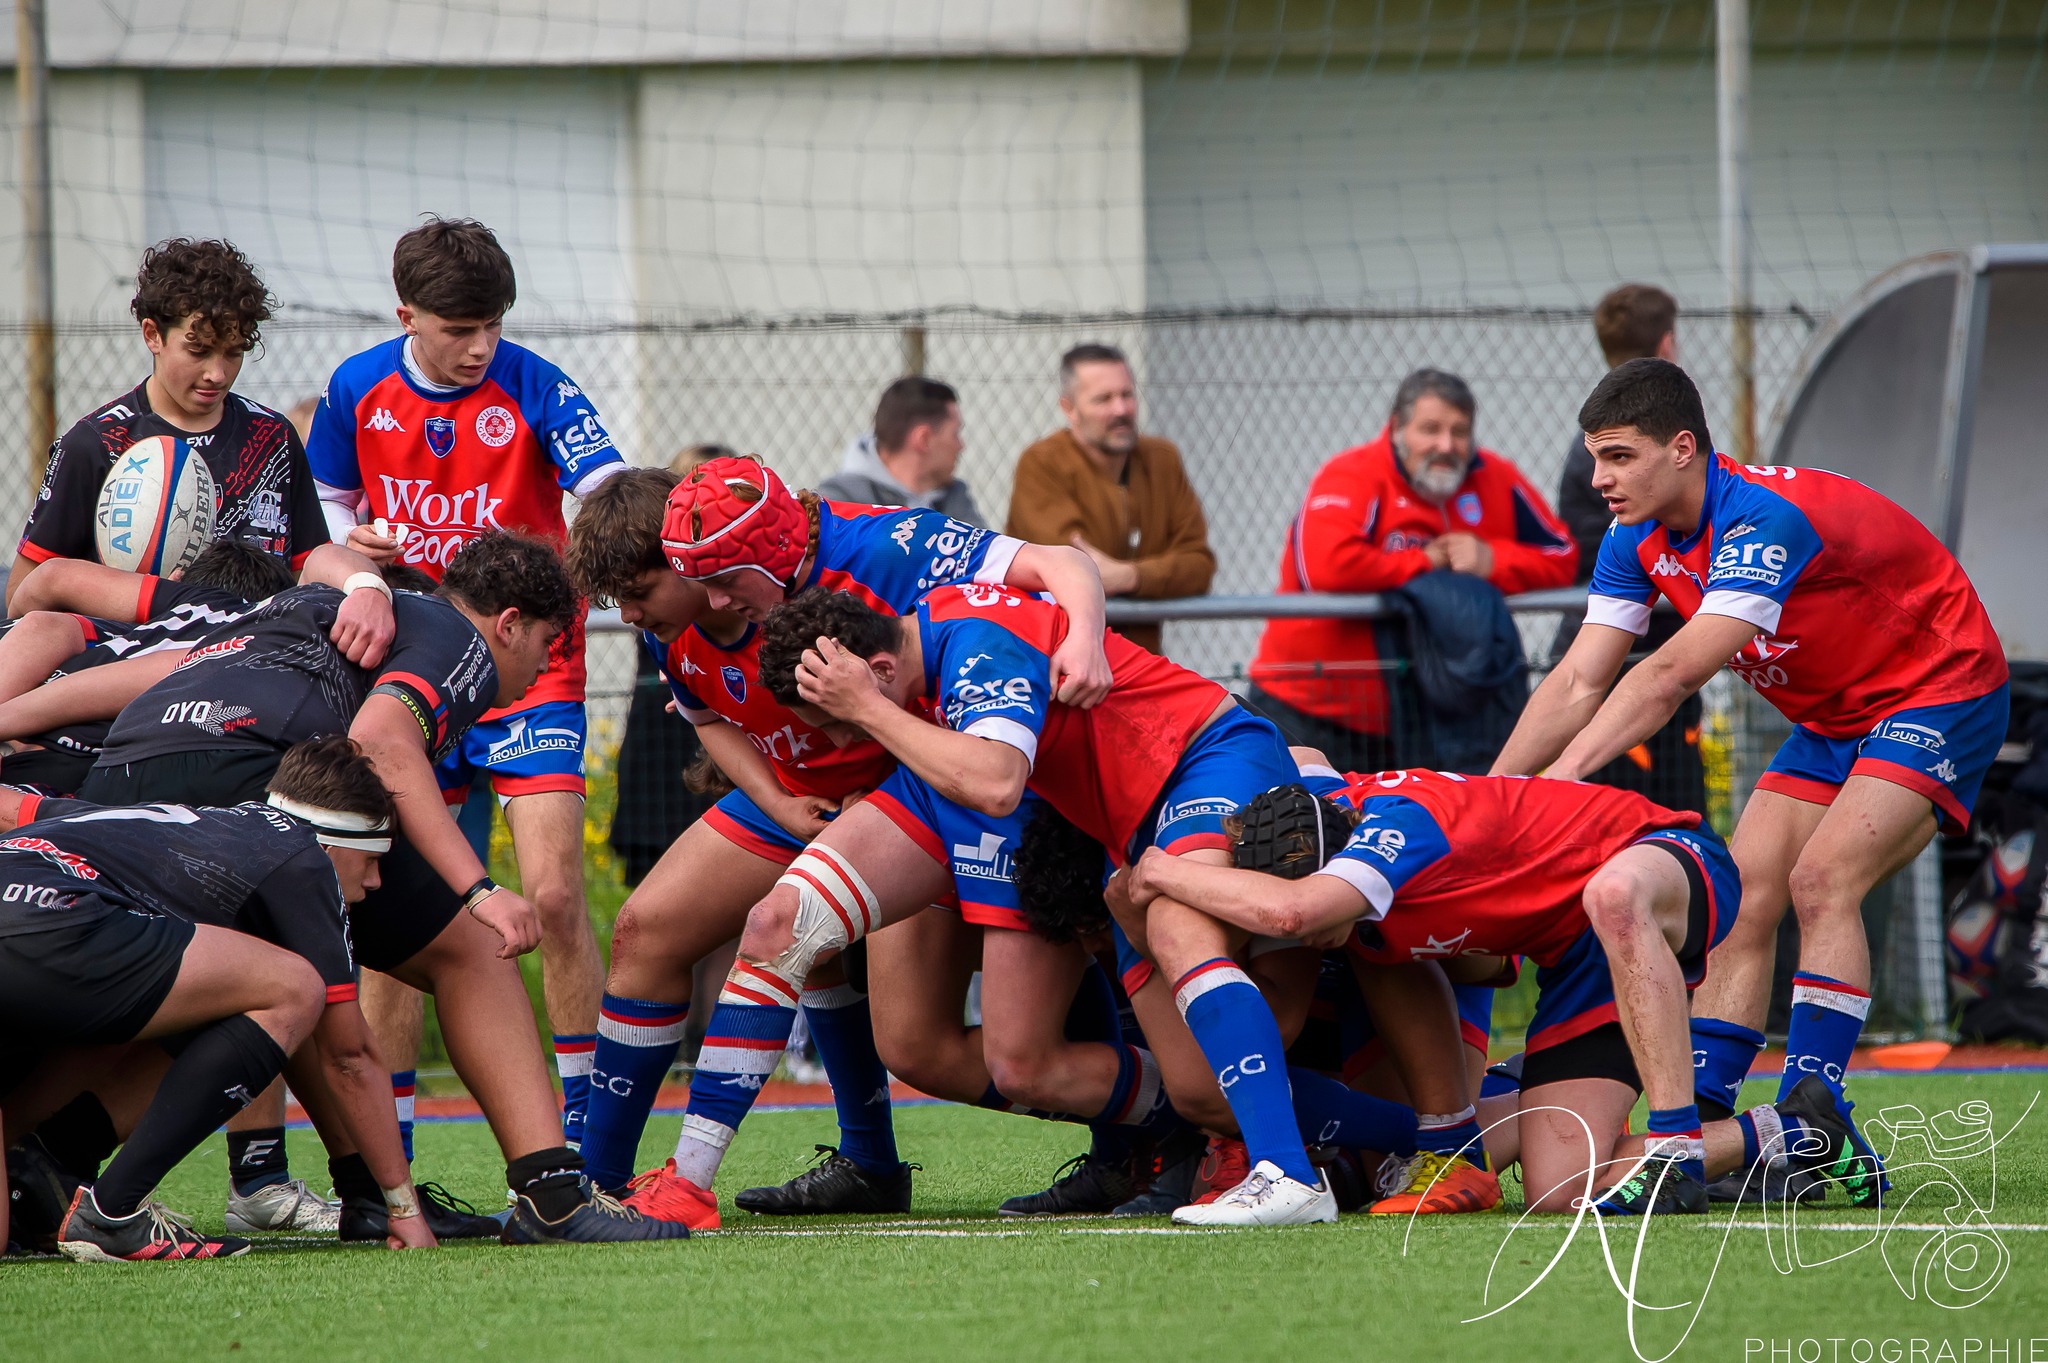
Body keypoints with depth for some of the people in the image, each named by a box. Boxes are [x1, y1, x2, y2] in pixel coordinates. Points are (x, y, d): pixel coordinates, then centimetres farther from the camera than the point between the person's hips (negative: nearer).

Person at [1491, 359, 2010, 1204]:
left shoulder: (1768, 520, -32)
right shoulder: (1637, 544, -6)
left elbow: (1670, 677, -39)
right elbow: (1579, 684, -7)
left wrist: (1566, 772, -45)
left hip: (1938, 696, -8)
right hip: (1832, 718, 8)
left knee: (1821, 882, -23)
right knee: (1745, 899, -4)